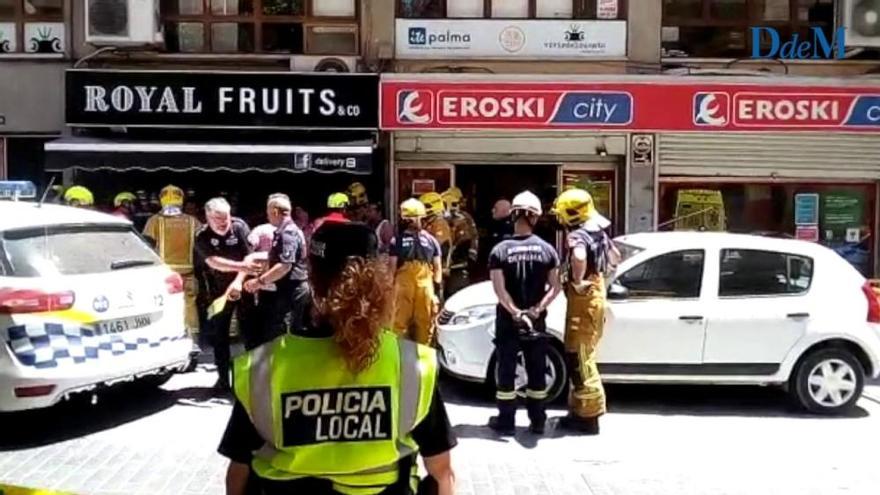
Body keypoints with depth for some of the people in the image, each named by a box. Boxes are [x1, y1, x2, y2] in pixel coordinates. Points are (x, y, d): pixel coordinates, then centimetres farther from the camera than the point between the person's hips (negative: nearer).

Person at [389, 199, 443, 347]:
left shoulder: (430, 240, 9)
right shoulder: (397, 240, 3)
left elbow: (437, 267, 11)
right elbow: (391, 267, 1)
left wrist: (438, 289, 4)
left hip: (425, 286, 2)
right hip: (403, 285, -2)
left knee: (425, 322, 8)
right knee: (400, 321, 1)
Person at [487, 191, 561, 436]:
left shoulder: (500, 250, -9)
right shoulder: (547, 249, -4)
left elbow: (499, 289, -16)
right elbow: (555, 287, -7)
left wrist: (516, 313, -12)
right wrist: (536, 310, -10)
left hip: (508, 321, -2)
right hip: (536, 321, 2)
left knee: (506, 371, 7)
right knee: (537, 372, 11)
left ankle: (506, 421, 12)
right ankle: (537, 421, 17)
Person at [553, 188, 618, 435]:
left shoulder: (576, 236, -18)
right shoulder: (598, 233, 11)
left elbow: (578, 258, -42)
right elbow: (615, 257, 28)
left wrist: (577, 282, -26)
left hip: (583, 301, -10)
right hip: (595, 297, 10)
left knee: (579, 360, -3)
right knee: (582, 358, 17)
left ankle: (588, 416, 2)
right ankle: (581, 410, 25)